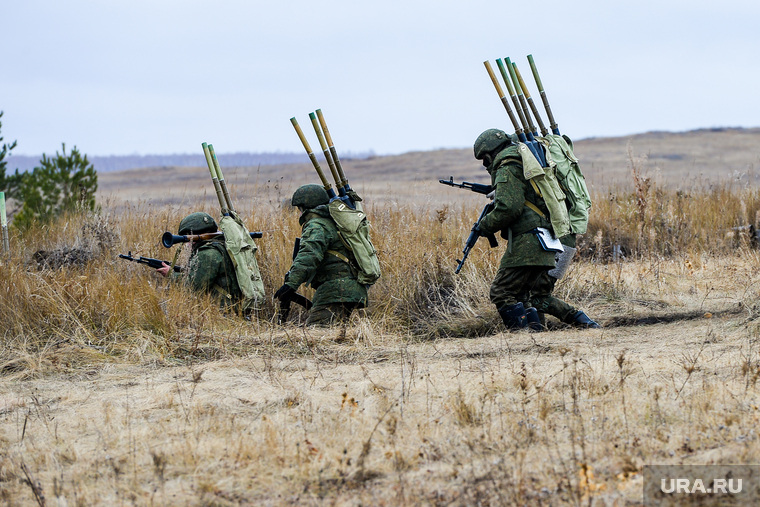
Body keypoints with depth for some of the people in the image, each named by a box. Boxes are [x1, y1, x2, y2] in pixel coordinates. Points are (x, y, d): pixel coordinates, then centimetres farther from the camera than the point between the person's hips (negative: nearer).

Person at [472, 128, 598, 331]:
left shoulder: (507, 170, -7)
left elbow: (509, 208, -19)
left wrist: (486, 225, -4)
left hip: (526, 242, -10)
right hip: (543, 244, 10)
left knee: (501, 293, -7)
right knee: (540, 298, 14)